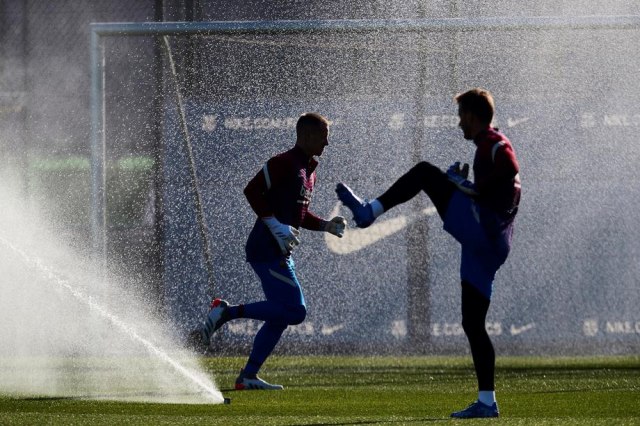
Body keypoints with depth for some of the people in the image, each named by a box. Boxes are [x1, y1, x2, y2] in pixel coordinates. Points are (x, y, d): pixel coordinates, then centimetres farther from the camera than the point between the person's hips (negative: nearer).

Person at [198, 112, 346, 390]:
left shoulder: (309, 171, 19)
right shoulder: (284, 163, -11)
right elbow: (252, 191, -19)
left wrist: (326, 226, 12)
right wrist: (276, 226, -23)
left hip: (281, 253, 10)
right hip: (267, 250, -10)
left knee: (281, 316, 10)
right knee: (294, 311, -14)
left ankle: (248, 377, 12)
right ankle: (227, 312, -9)